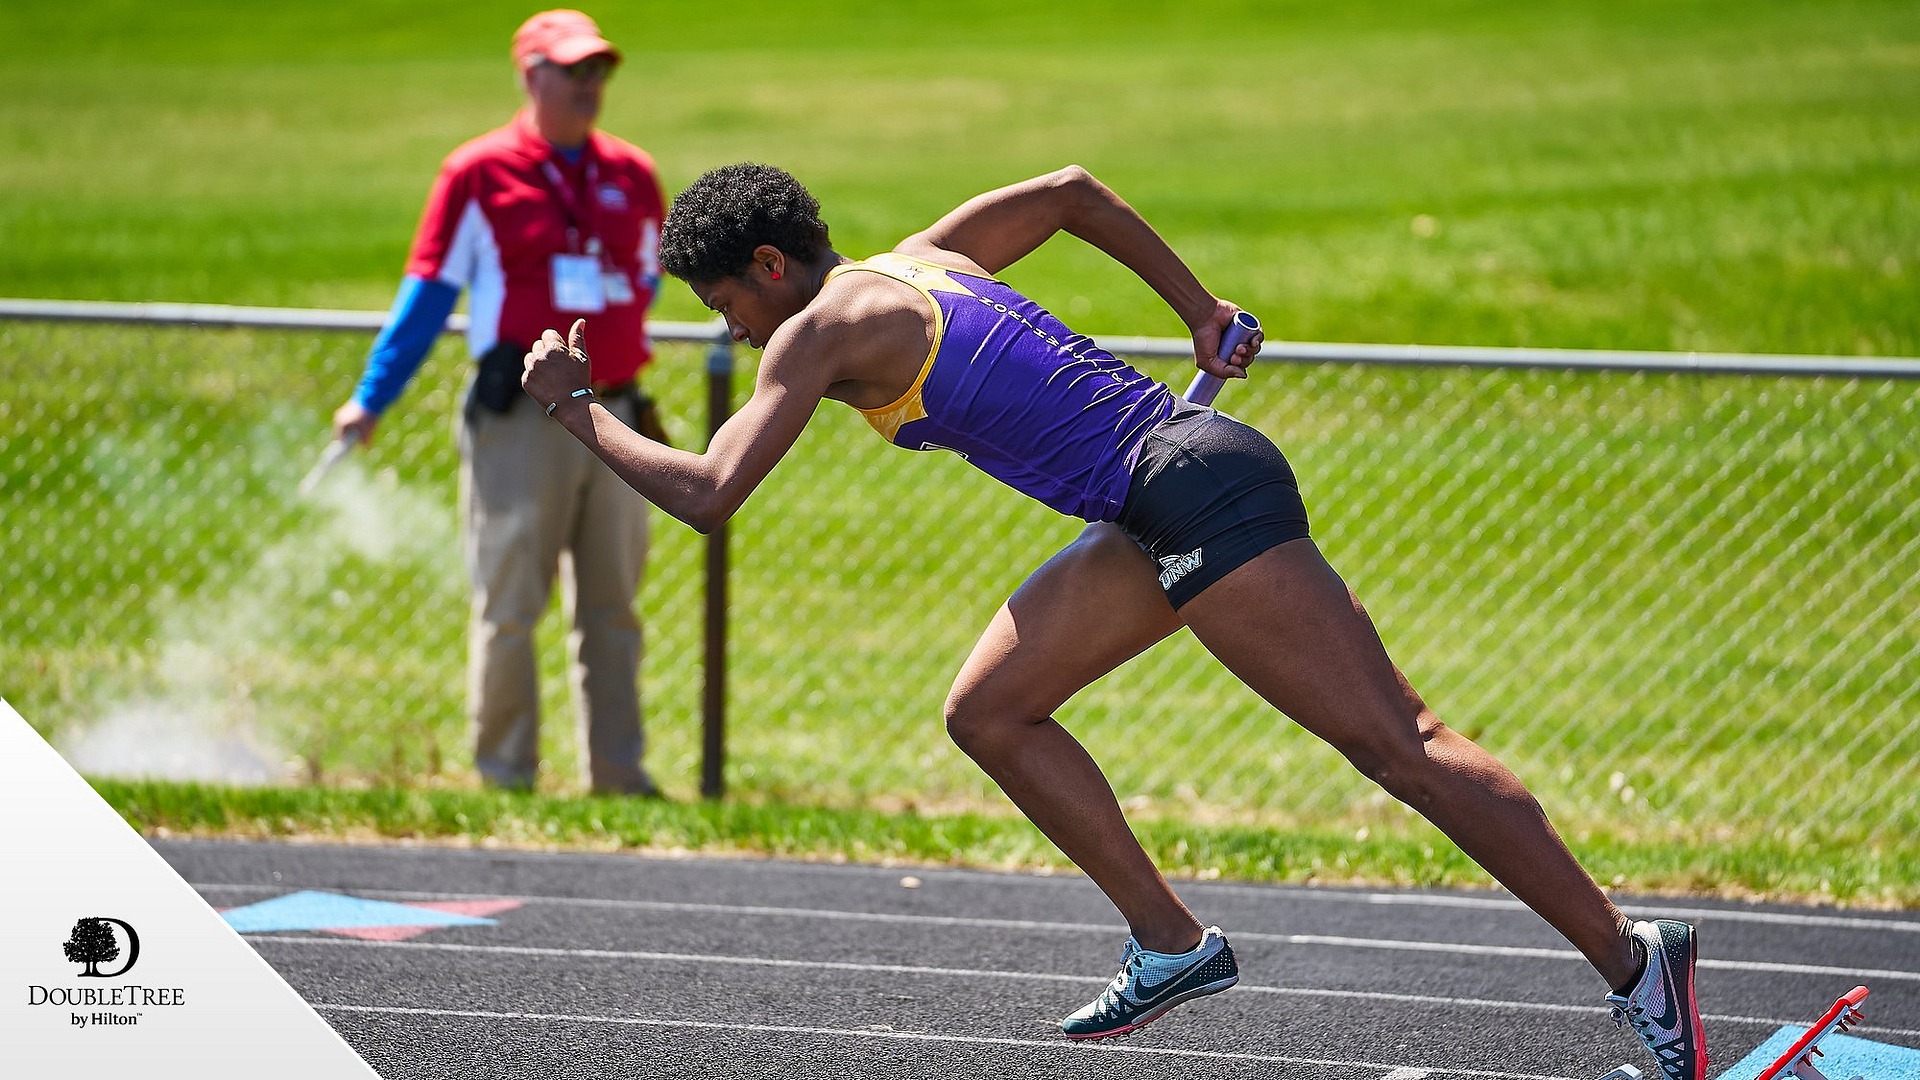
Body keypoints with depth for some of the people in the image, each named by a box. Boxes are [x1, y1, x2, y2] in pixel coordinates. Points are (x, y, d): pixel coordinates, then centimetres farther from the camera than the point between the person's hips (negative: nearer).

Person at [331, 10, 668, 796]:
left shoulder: (634, 178, 11)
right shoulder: (480, 173, -2)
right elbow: (428, 293, -1)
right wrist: (370, 401, -5)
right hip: (520, 423, -5)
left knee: (612, 608, 8)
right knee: (510, 605, -3)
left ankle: (618, 774, 14)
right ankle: (504, 774, 3)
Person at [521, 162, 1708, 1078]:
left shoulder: (824, 327, -5)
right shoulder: (920, 261, 20)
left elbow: (708, 493, -9)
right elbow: (1072, 190, 32)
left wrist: (575, 407, 4)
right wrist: (1200, 309, 33)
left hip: (1198, 490, -10)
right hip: (1161, 517, 10)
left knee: (1393, 739, -12)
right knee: (989, 712, 14)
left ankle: (1631, 959, -15)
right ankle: (1171, 945, 15)